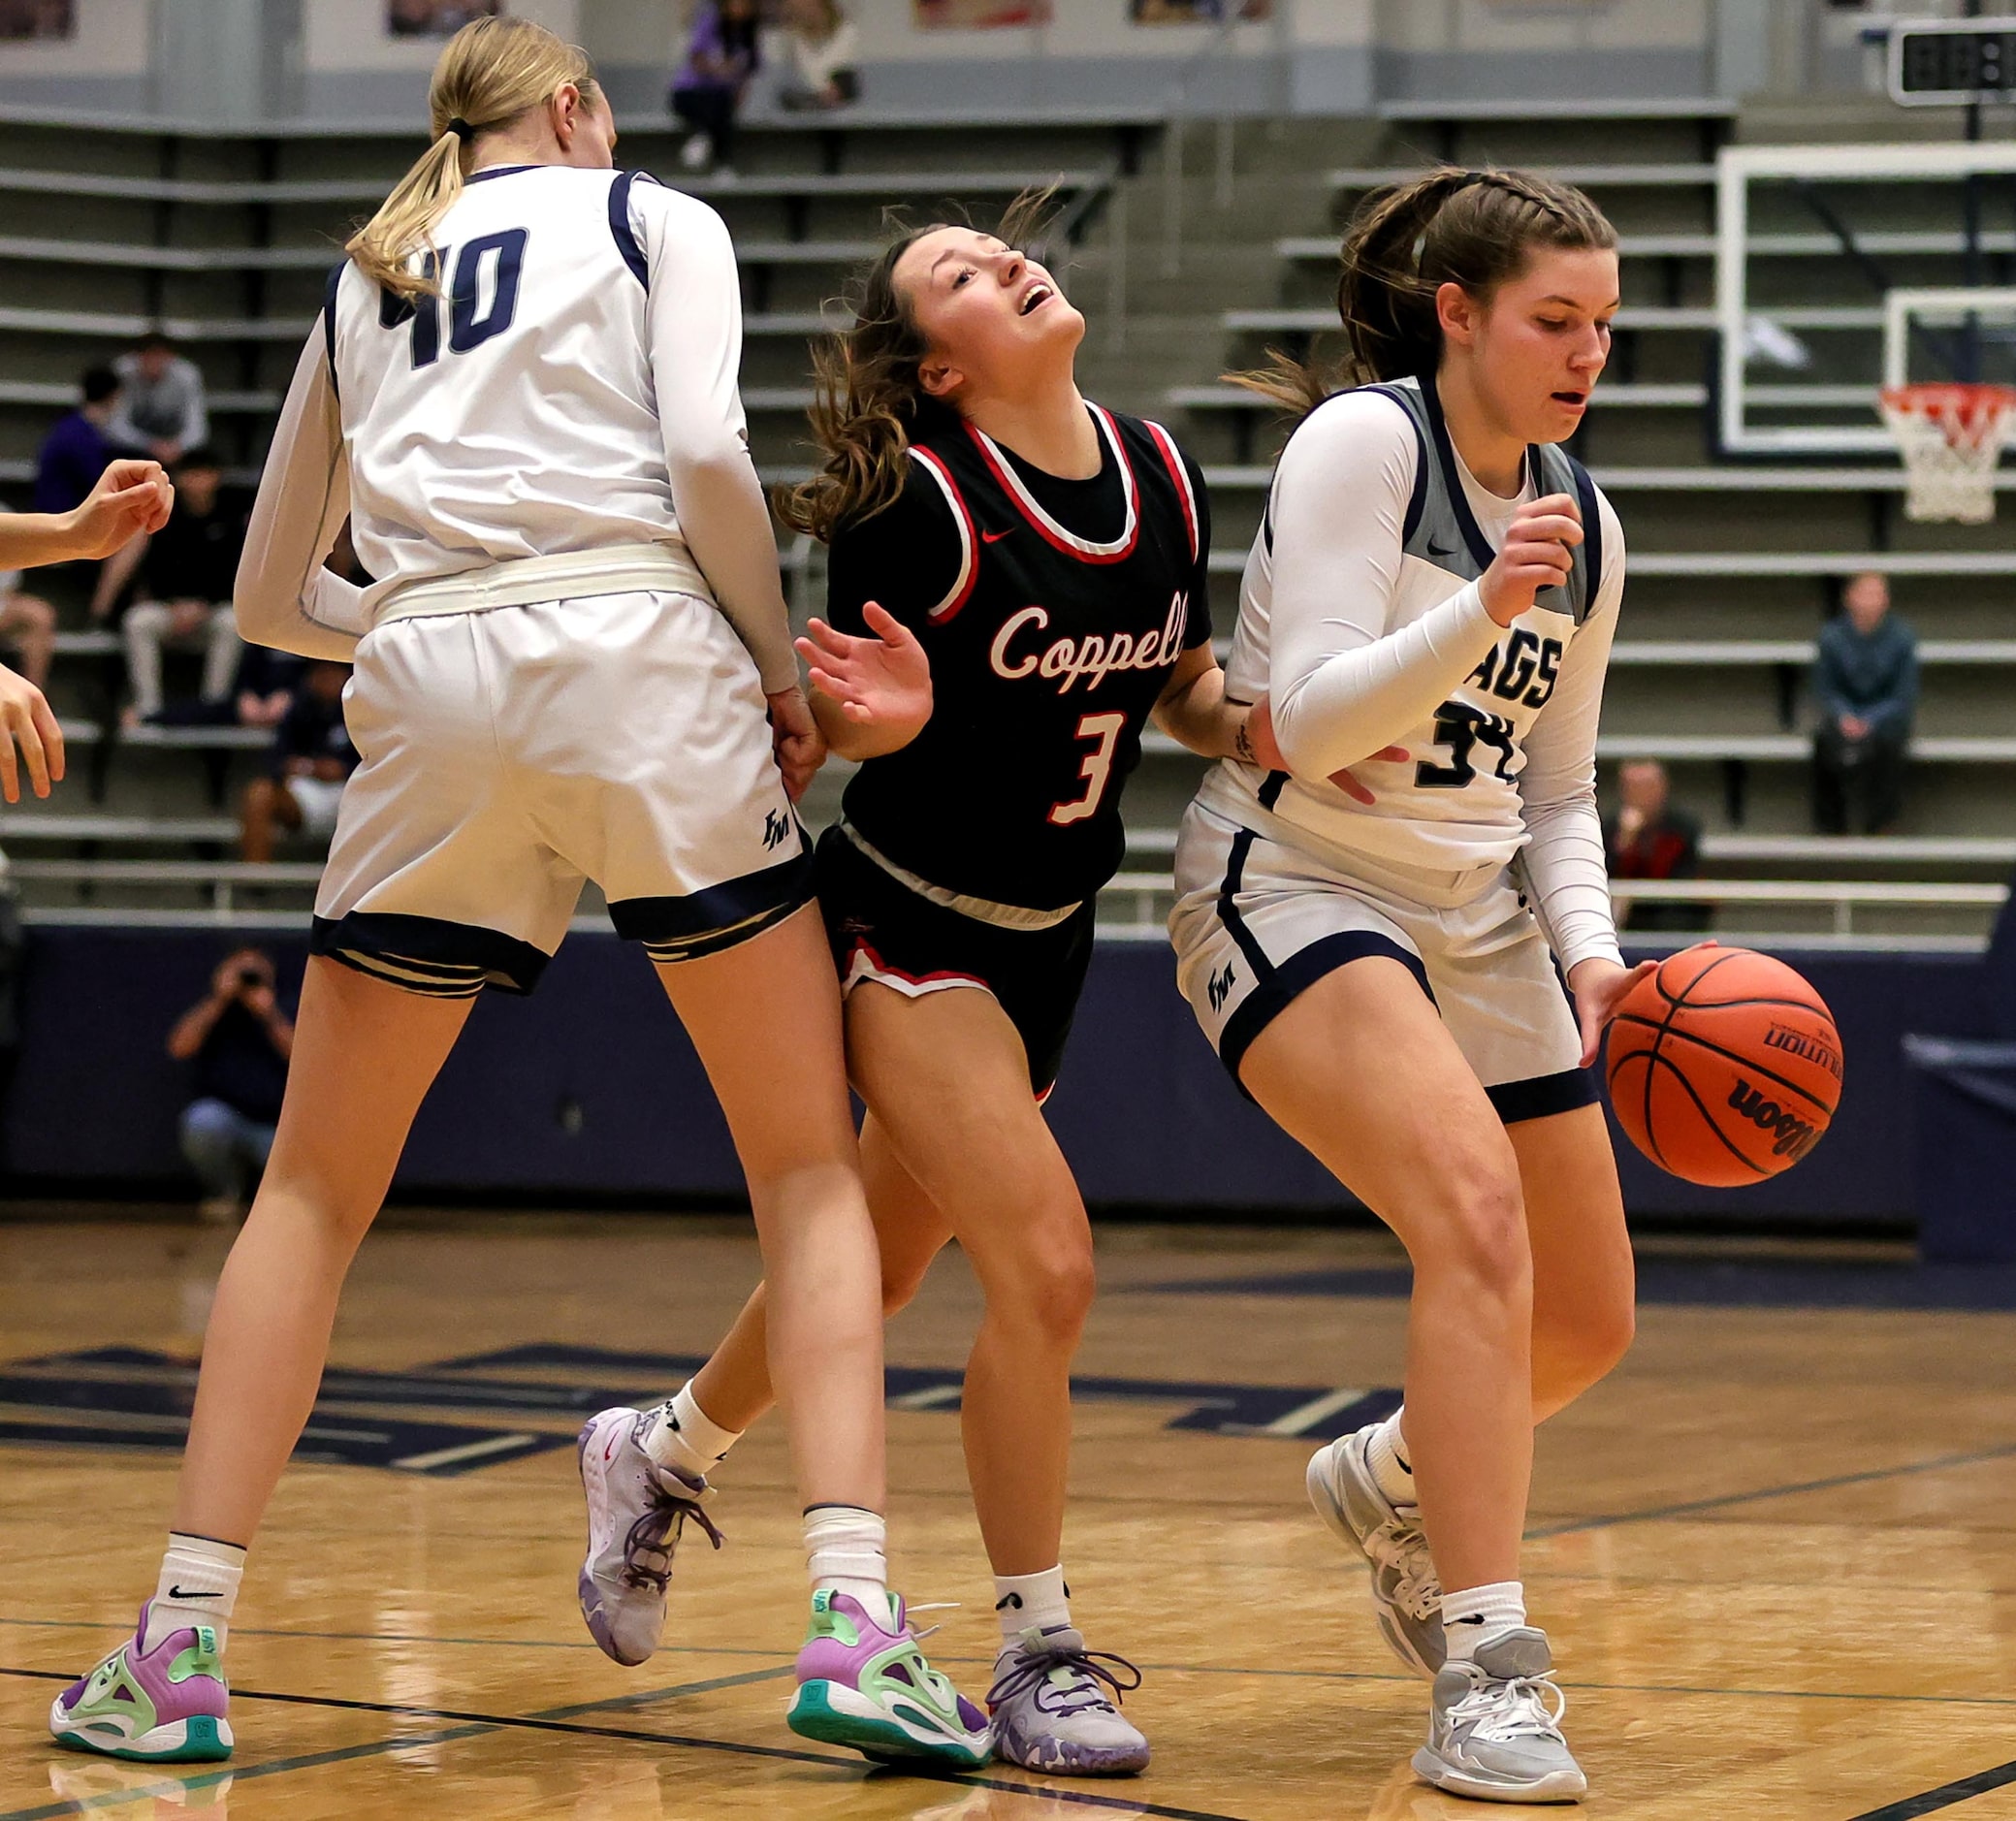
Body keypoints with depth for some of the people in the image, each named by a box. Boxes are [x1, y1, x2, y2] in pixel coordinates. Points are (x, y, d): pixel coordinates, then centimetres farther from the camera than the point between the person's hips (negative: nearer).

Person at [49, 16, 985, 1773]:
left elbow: (271, 599, 28)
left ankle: (181, 1647, 5)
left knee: (315, 1190, 13)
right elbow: (706, 452, -4)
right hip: (644, 662, -3)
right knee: (810, 1164, 7)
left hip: (431, 704, 3)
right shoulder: (654, 217, 14)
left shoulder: (362, 281, 25)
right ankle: (855, 1624, -7)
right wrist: (781, 671, 6)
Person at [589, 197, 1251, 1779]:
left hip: (1044, 938, 7)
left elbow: (1188, 688, 9)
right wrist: (883, 708, -35)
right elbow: (841, 716, -13)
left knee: (879, 1271, 20)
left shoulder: (1159, 474, -3)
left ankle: (663, 1454, 47)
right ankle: (1039, 1658, -6)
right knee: (1044, 1265, -18)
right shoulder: (922, 502, -21)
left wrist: (1268, 730, -11)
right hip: (908, 923, -7)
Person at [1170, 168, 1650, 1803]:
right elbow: (1311, 722, -19)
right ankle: (1486, 1677, -30)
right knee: (1475, 1210, -30)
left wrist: (1590, 952, -2)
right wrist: (1483, 608, -32)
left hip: (1475, 917, 8)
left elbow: (1555, 793, 16)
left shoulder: (1586, 523, 8)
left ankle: (1391, 1482, 43)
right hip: (1295, 885, -8)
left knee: (1587, 1321, 11)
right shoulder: (1359, 444, -12)